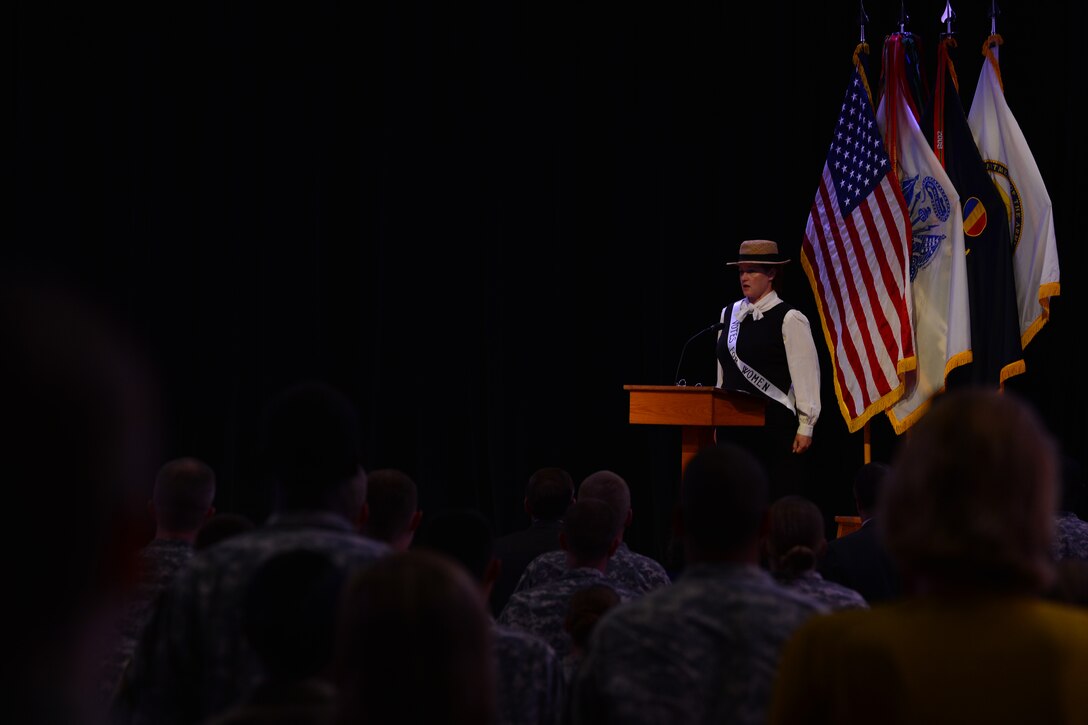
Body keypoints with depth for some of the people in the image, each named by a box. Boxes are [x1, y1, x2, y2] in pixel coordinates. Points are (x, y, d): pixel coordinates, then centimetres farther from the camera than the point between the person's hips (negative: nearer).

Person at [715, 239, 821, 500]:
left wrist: (805, 427, -10)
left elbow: (805, 376, -7)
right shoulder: (729, 313, 12)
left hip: (775, 424, -6)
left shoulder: (789, 319, -5)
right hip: (734, 426, 6)